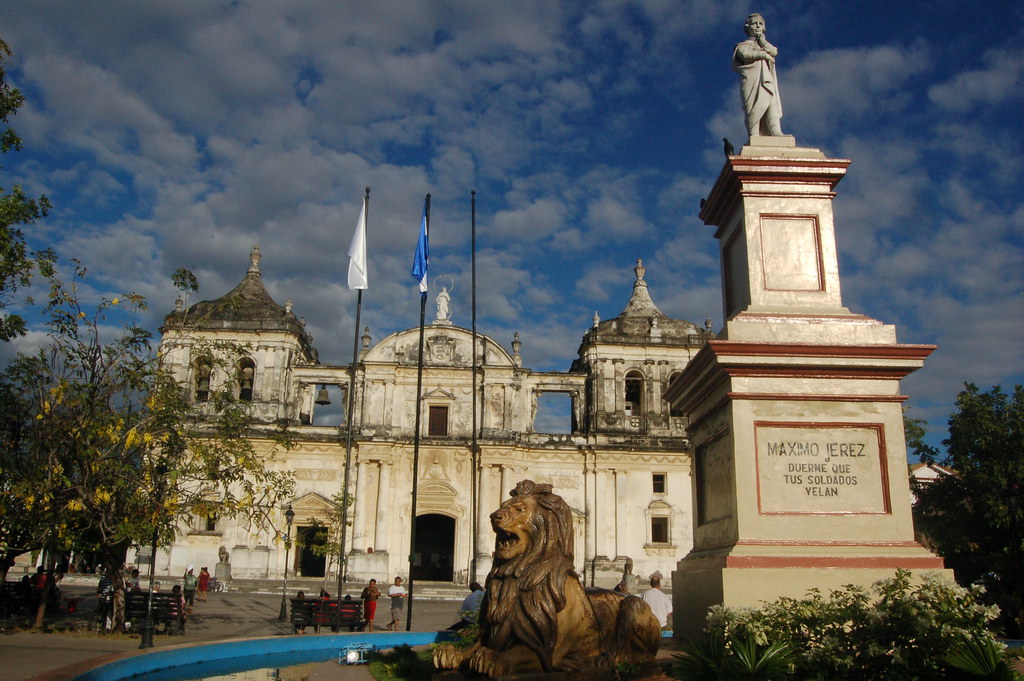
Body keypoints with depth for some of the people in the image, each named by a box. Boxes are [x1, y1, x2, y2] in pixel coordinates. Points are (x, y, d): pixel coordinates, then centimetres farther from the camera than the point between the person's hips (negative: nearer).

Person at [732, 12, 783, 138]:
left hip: (767, 80, 4)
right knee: (755, 106, -17)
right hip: (752, 78, -4)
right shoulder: (744, 45, 18)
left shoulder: (766, 45, 32)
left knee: (772, 104, -14)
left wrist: (763, 42, 5)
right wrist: (763, 54, 0)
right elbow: (745, 54, -7)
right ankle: (753, 135, -24)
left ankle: (776, 131, -26)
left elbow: (774, 52, 9)